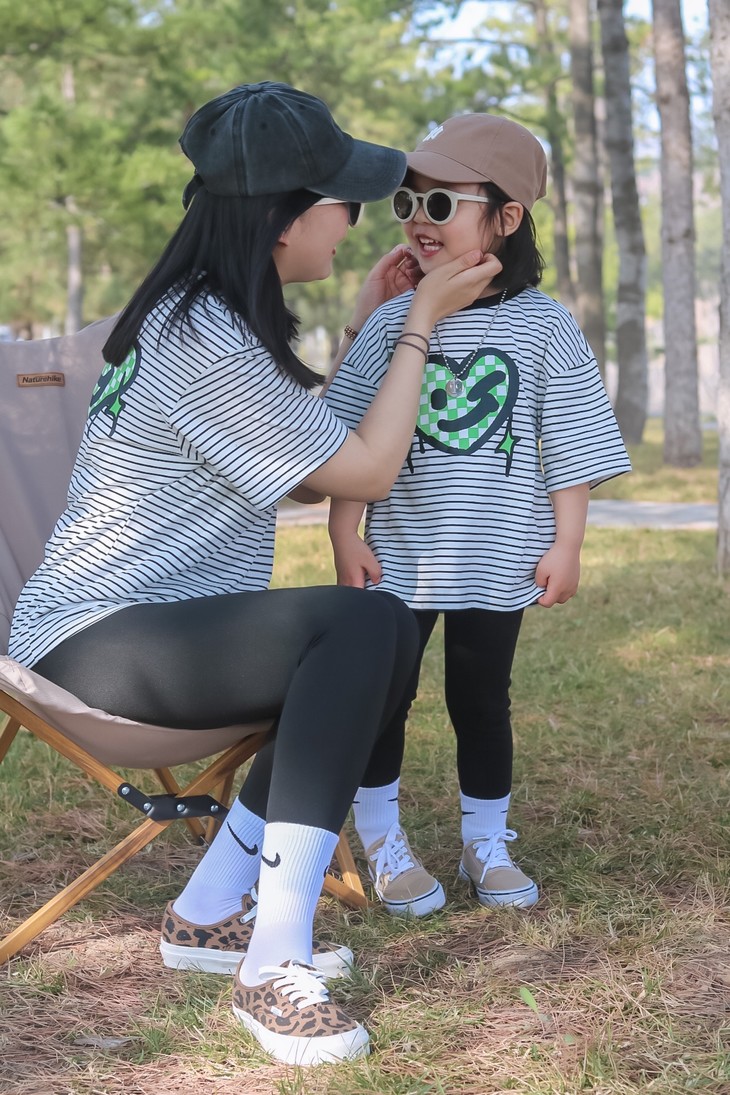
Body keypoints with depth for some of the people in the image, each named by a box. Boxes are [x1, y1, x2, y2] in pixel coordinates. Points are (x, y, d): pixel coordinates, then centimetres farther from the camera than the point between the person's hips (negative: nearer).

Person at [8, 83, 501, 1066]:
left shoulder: (197, 316, 13)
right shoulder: (207, 342, -20)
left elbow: (312, 452, 20)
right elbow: (369, 470, -13)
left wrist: (369, 321, 20)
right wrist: (421, 323, -3)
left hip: (145, 631, 11)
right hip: (95, 642, -11)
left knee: (375, 648, 7)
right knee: (365, 625, -27)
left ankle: (208, 915, 9)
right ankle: (276, 968, -26)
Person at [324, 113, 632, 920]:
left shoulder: (542, 325, -5)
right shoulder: (392, 321, -2)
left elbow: (569, 447, -1)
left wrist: (565, 545, -3)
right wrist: (345, 536, -4)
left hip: (498, 565, -1)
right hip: (398, 559, 1)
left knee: (482, 703, 11)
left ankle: (487, 844, 28)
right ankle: (383, 845, 25)